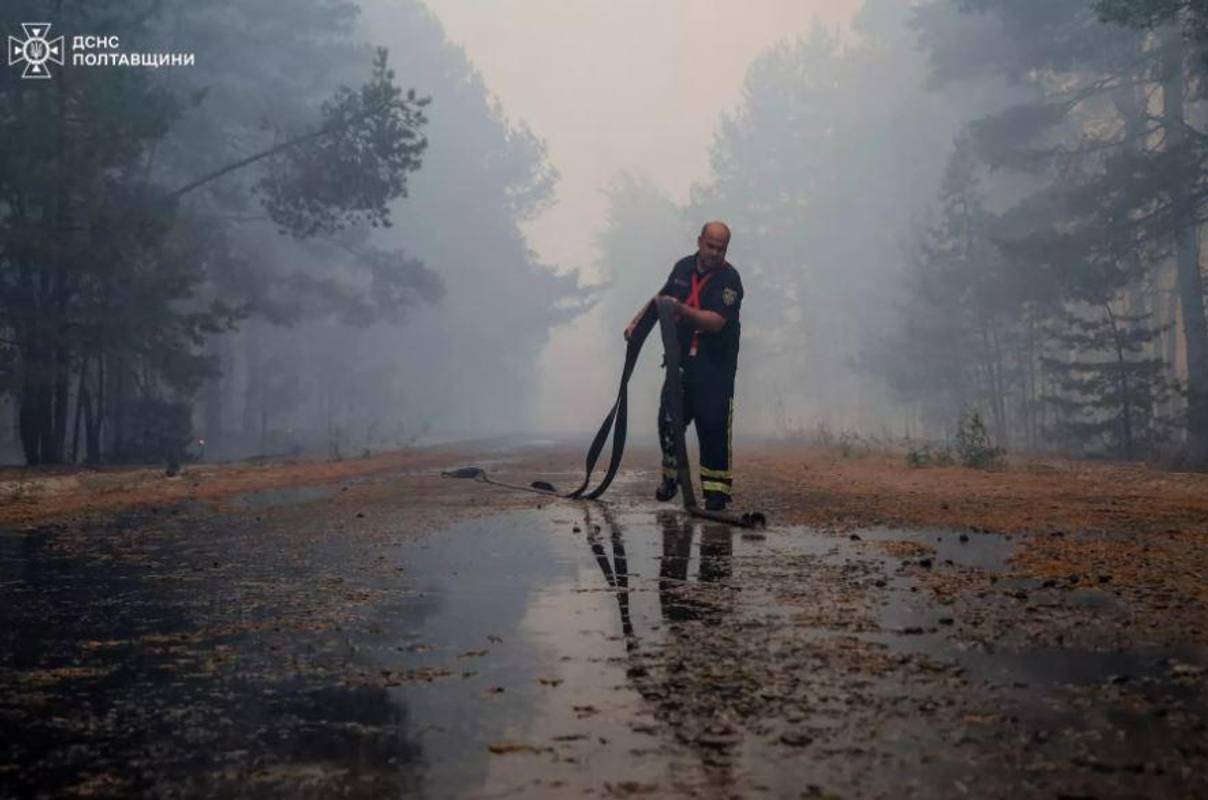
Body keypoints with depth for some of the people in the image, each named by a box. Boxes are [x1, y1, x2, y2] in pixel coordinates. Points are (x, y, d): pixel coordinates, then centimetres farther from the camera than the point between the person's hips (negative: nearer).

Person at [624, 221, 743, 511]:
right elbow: (661, 297, 23)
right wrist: (637, 321, 14)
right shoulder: (683, 267, 6)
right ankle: (670, 477, 25)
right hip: (682, 358, 6)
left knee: (713, 425, -9)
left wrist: (682, 309, -36)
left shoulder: (729, 279, -13)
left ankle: (716, 488, -1)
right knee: (669, 419, 7)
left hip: (716, 365, -5)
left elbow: (716, 322, -25)